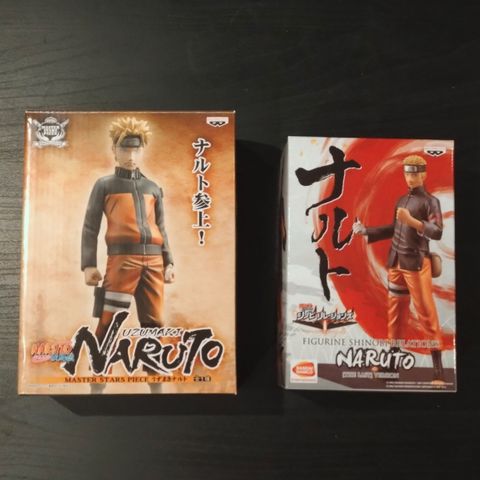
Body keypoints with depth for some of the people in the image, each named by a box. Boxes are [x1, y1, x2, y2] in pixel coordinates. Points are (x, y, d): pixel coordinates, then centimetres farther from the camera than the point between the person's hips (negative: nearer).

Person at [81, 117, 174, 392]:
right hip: (122, 258, -3)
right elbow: (90, 227, 5)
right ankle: (97, 384, 6)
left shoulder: (153, 188, 20)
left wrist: (169, 262, 10)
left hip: (153, 260, 4)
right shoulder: (104, 185, 10)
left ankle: (156, 384, 16)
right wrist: (89, 264, -5)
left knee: (155, 323, 6)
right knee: (109, 324, -5)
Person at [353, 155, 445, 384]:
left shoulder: (430, 201, -4)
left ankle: (438, 369, 2)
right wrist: (365, 231, 15)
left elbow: (437, 233, -15)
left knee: (425, 312, -5)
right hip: (396, 262, 6)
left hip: (416, 263, -6)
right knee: (395, 310, 12)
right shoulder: (401, 200, 15)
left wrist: (411, 220, -25)